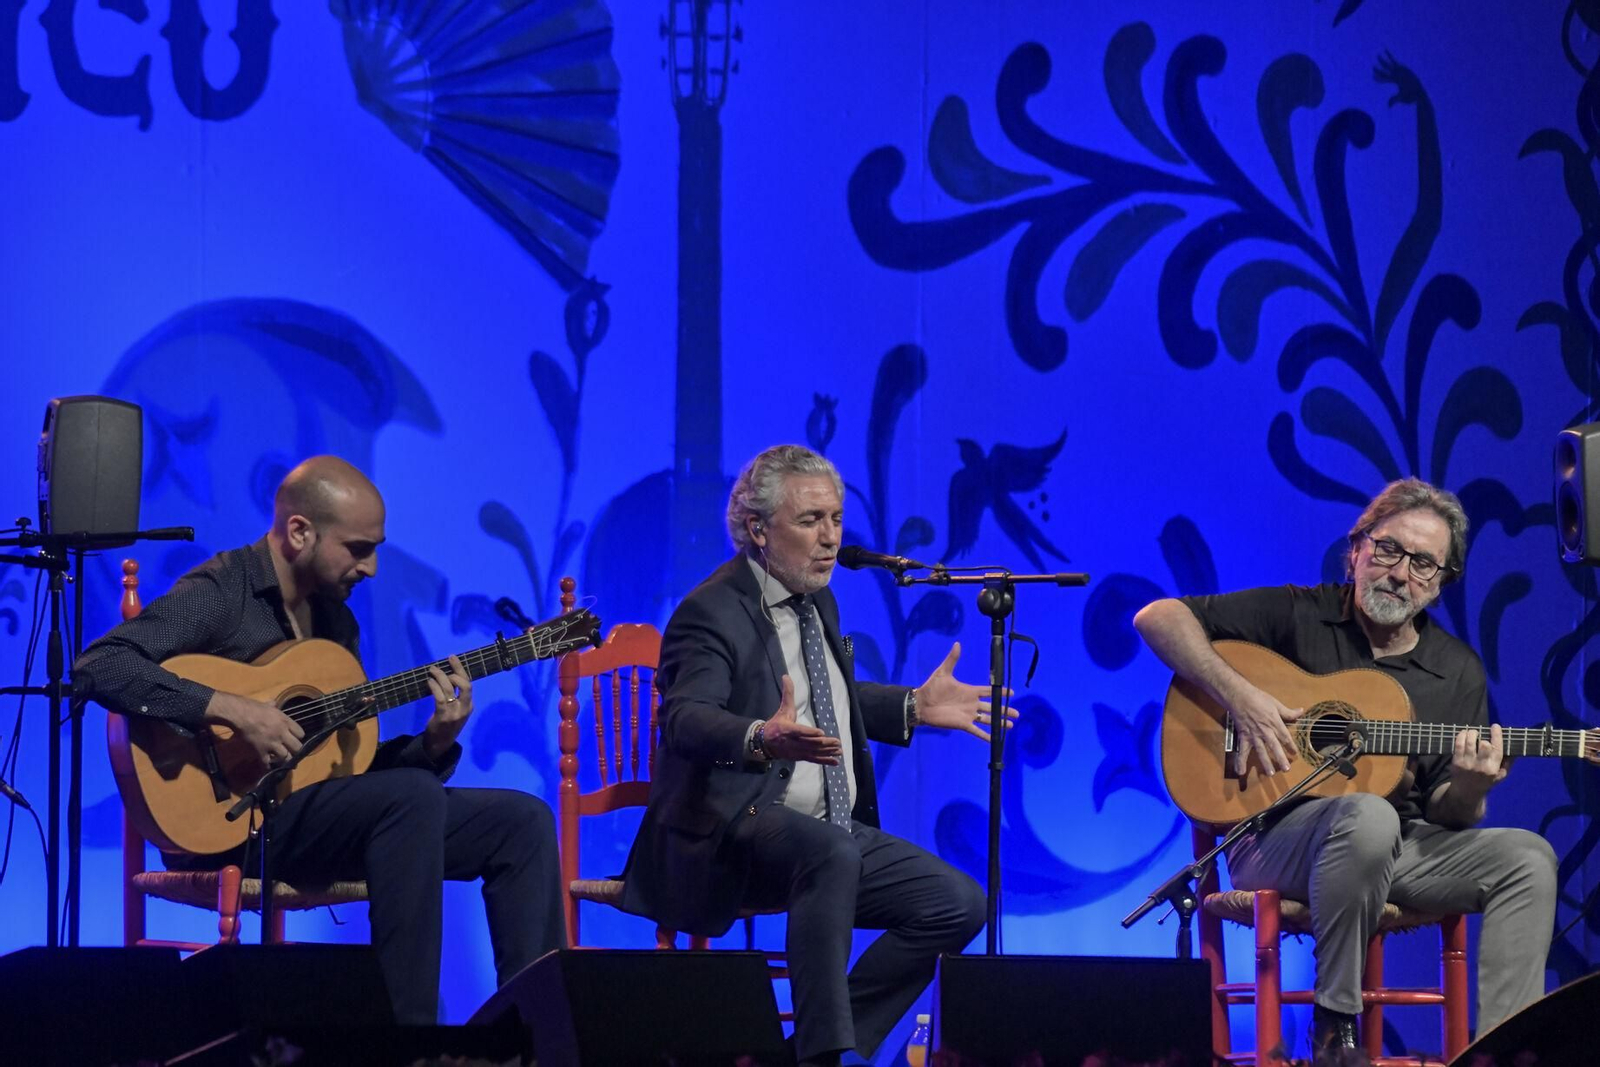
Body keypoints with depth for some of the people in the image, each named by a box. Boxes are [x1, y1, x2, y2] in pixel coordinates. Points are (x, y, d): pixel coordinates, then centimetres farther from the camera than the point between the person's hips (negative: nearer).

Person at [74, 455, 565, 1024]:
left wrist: (434, 744, -2)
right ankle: (410, 1036, -30)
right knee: (411, 797, -32)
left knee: (523, 820, -3)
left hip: (315, 809, 8)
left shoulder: (336, 619, 17)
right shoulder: (219, 592, -7)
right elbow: (97, 667, -21)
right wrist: (232, 710, -27)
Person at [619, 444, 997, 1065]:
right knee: (830, 852, -39)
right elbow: (688, 718, -29)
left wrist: (914, 707, 14)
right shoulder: (712, 612, -12)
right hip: (737, 831, -9)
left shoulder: (818, 601, 15)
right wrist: (761, 740, -49)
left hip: (835, 832, 9)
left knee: (959, 904, -8)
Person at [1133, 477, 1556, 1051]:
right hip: (1273, 841, -5)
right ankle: (1335, 1027, -25)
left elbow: (1449, 815, 9)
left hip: (1398, 852, 5)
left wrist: (1469, 787, -16)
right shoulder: (1297, 615, 1)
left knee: (1528, 857, -17)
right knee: (1369, 816, -38)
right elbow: (1158, 618, -4)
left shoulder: (1456, 671, 11)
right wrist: (1239, 696, -16)